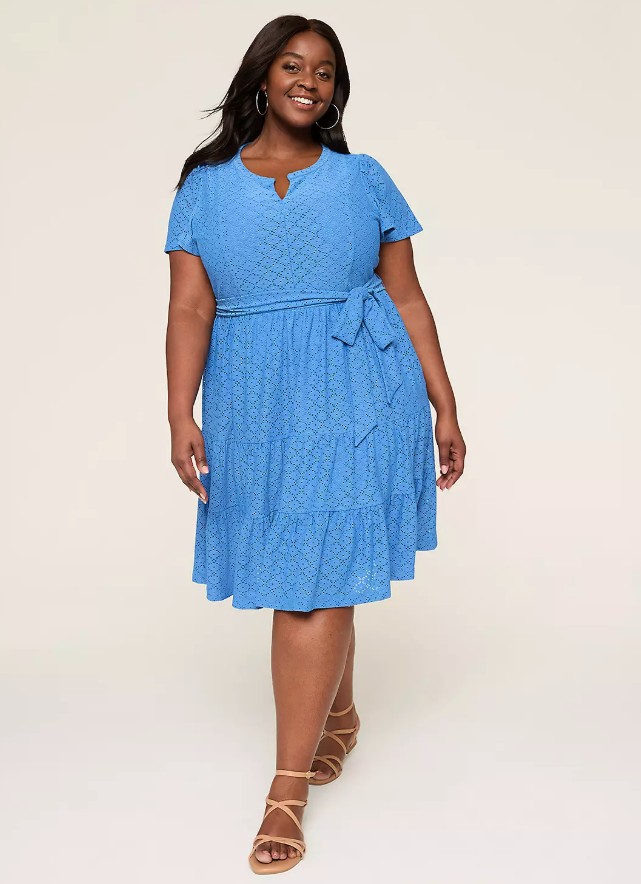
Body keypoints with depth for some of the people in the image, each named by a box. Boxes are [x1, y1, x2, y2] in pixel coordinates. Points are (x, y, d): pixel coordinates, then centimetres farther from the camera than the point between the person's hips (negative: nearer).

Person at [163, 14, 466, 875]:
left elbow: (408, 300, 5)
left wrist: (445, 408, 3)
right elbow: (190, 310, 0)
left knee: (315, 584, -6)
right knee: (298, 575, 13)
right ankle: (339, 717, 38)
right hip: (254, 407, 2)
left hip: (355, 402, -2)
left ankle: (288, 790, 2)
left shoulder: (364, 180, 5)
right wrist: (181, 417, -10)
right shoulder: (206, 185, 7)